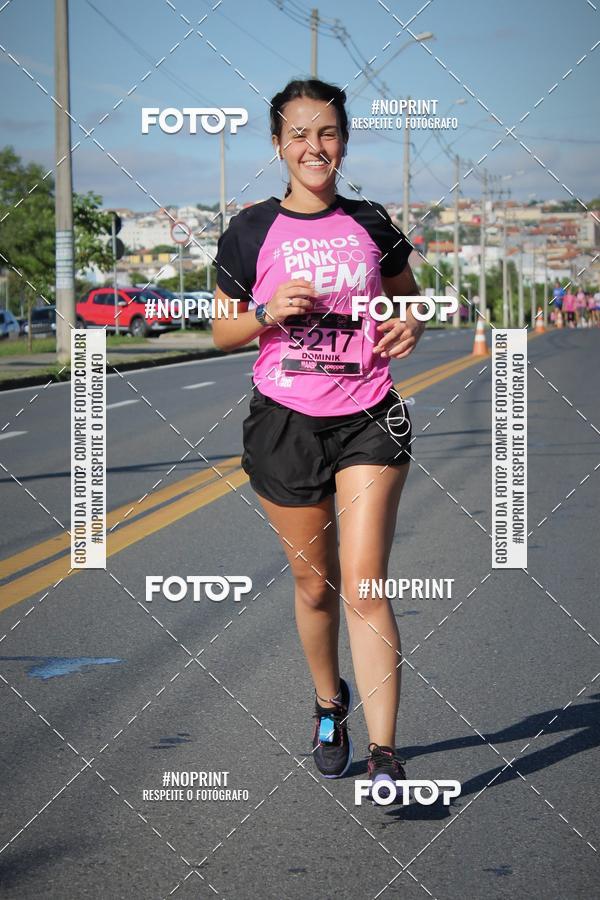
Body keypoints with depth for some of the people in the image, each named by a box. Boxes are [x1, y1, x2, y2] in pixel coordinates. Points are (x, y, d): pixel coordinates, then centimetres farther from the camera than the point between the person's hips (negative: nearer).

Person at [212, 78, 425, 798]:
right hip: (286, 422, 1)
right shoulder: (251, 232, 1)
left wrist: (411, 325, -2)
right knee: (313, 584, 10)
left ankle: (384, 756, -12)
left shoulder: (371, 225, 5)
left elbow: (408, 298, 21)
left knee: (364, 584, -11)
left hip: (369, 420, 0)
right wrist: (269, 314, -13)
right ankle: (329, 703, 37)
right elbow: (222, 332, 7)